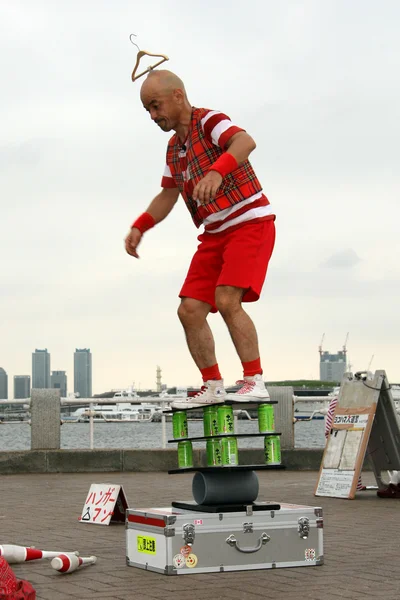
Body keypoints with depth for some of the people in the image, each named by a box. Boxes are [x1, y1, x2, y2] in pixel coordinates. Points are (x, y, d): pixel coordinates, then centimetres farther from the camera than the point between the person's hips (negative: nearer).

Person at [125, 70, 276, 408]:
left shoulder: (208, 121, -11)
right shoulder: (174, 147, 15)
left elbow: (246, 142, -33)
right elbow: (167, 195, 26)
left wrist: (217, 171, -52)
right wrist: (140, 227, 11)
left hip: (250, 223, -8)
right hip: (215, 234, 9)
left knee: (227, 300, -24)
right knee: (190, 310, -1)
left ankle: (255, 381, -14)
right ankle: (213, 387, 9)